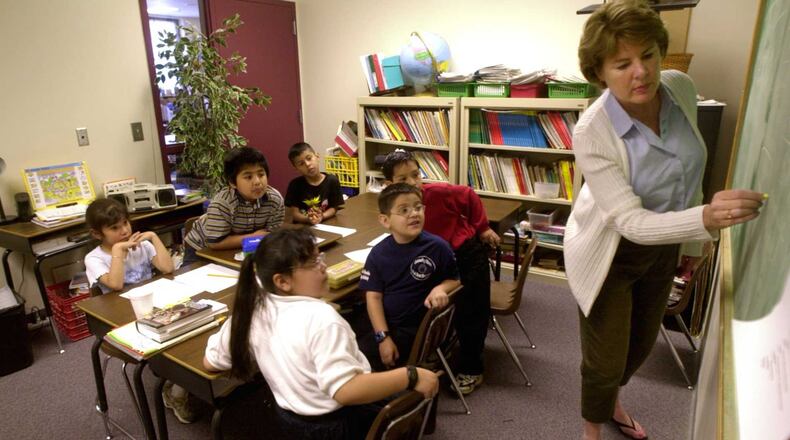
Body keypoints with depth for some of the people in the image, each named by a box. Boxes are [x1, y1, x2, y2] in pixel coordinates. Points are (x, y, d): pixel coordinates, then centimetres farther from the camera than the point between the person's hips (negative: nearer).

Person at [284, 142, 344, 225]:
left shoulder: (332, 181, -2)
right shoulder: (295, 185, -2)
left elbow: (334, 208, 1)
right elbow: (294, 213, -2)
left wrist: (322, 217, -18)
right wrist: (307, 219, -22)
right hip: (302, 226, -1)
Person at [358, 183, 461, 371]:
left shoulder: (437, 247, -11)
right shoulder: (378, 253, -5)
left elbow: (455, 279, 4)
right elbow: (373, 296, -5)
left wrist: (441, 288, -20)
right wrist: (383, 337, -13)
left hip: (418, 328, -3)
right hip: (384, 324, 4)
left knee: (363, 359, -17)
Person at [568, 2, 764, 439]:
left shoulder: (681, 87, -13)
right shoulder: (591, 132, -31)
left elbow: (688, 163, 6)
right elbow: (631, 222, -31)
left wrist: (697, 229, 15)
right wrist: (705, 219, -48)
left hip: (664, 242, 6)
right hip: (610, 251, -6)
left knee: (641, 343, 24)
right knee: (606, 359, 5)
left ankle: (612, 400, 56)